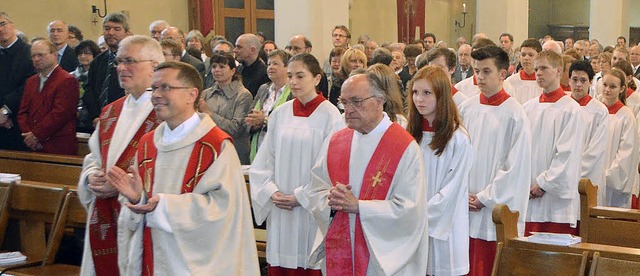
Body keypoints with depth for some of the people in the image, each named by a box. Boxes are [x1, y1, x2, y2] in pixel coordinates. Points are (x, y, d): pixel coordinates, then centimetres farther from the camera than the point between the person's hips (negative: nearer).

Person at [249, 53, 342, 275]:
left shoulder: (330, 115, -7)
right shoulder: (280, 114, 7)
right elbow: (264, 161, 10)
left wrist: (300, 197, -11)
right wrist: (271, 192, -5)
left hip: (312, 211, -4)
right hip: (279, 210, 4)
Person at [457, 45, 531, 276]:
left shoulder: (514, 114, -7)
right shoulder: (466, 109, 6)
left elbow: (516, 166, -9)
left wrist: (484, 197, -9)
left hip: (498, 210, -4)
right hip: (465, 208, 4)